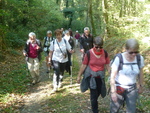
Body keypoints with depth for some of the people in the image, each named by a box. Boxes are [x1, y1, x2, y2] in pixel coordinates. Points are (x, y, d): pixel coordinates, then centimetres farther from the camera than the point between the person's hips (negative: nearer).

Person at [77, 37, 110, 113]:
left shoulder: (105, 53, -8)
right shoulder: (89, 53, -17)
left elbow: (107, 65, 0)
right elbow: (84, 65, -8)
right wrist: (79, 76, -1)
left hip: (100, 77, 4)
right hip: (91, 76, -4)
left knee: (98, 93, 20)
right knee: (94, 94, 0)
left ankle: (94, 102, 52)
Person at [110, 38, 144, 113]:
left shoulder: (140, 58, -9)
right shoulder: (119, 59, -21)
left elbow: (140, 74, 6)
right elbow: (112, 76, -16)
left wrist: (141, 86, 15)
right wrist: (113, 92, -15)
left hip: (132, 89, 3)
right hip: (118, 88, -3)